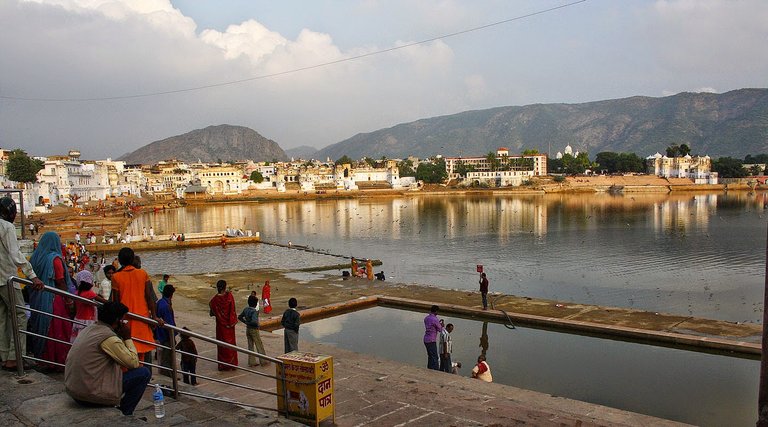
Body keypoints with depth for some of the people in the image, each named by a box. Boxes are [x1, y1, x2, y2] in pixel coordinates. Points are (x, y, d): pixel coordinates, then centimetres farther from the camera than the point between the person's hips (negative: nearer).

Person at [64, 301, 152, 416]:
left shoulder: (88, 329, 11)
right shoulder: (109, 337, -16)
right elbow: (134, 363, -11)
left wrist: (121, 338, 13)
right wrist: (127, 338, -2)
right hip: (91, 393, -9)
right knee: (144, 373, -6)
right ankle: (124, 413, 3)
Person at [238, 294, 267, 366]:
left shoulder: (246, 309, 2)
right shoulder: (254, 311, -22)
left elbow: (239, 317, 12)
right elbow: (254, 321, -34)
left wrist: (246, 322, 10)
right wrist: (257, 324, -13)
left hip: (248, 329, 7)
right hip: (254, 329, -7)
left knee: (250, 346, 13)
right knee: (259, 346, 6)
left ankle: (252, 361, 18)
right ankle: (264, 360, 15)